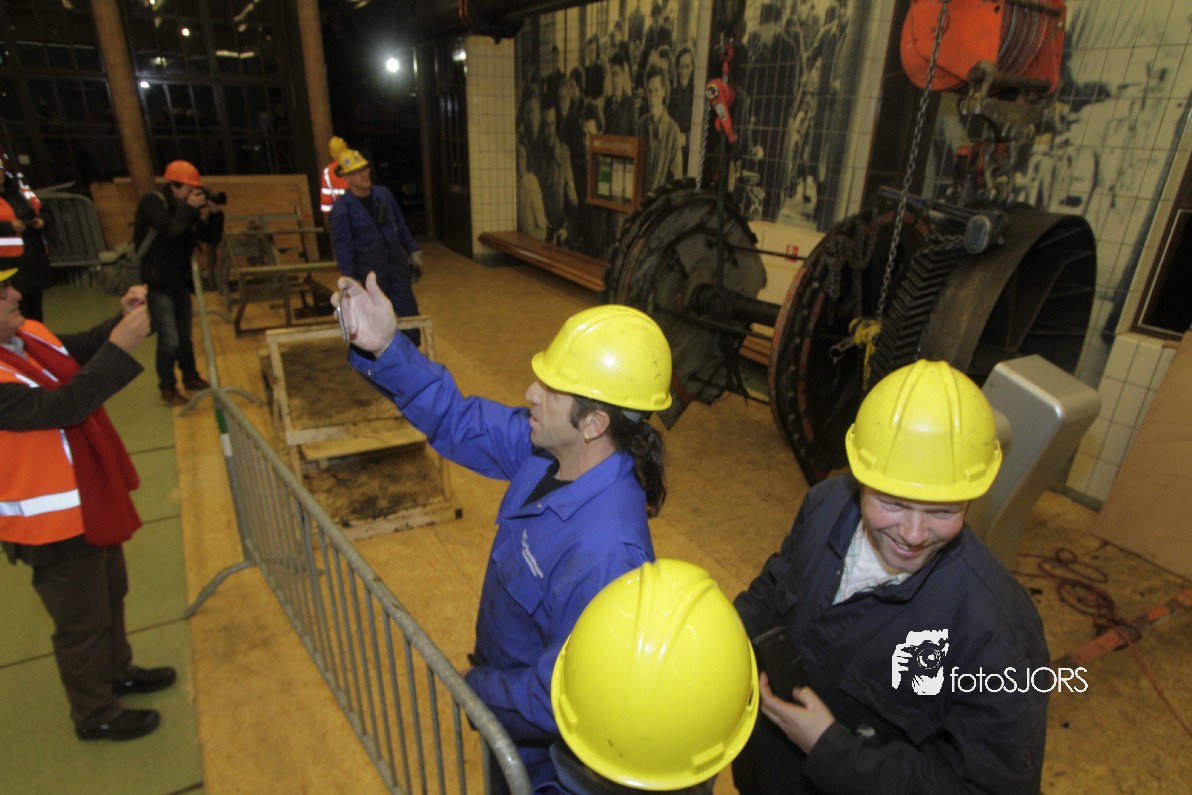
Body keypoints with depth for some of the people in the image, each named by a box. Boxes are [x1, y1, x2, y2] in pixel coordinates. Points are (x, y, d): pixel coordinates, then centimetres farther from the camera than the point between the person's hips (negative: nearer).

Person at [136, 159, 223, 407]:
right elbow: (170, 230, -30)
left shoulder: (185, 208, 8)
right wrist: (189, 208, -20)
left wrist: (215, 214, -7)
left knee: (185, 336, 16)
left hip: (180, 282, 7)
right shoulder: (152, 202, -12)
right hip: (157, 284, -7)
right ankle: (167, 389, 7)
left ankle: (190, 377, 33)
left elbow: (212, 238, 8)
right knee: (169, 340, -8)